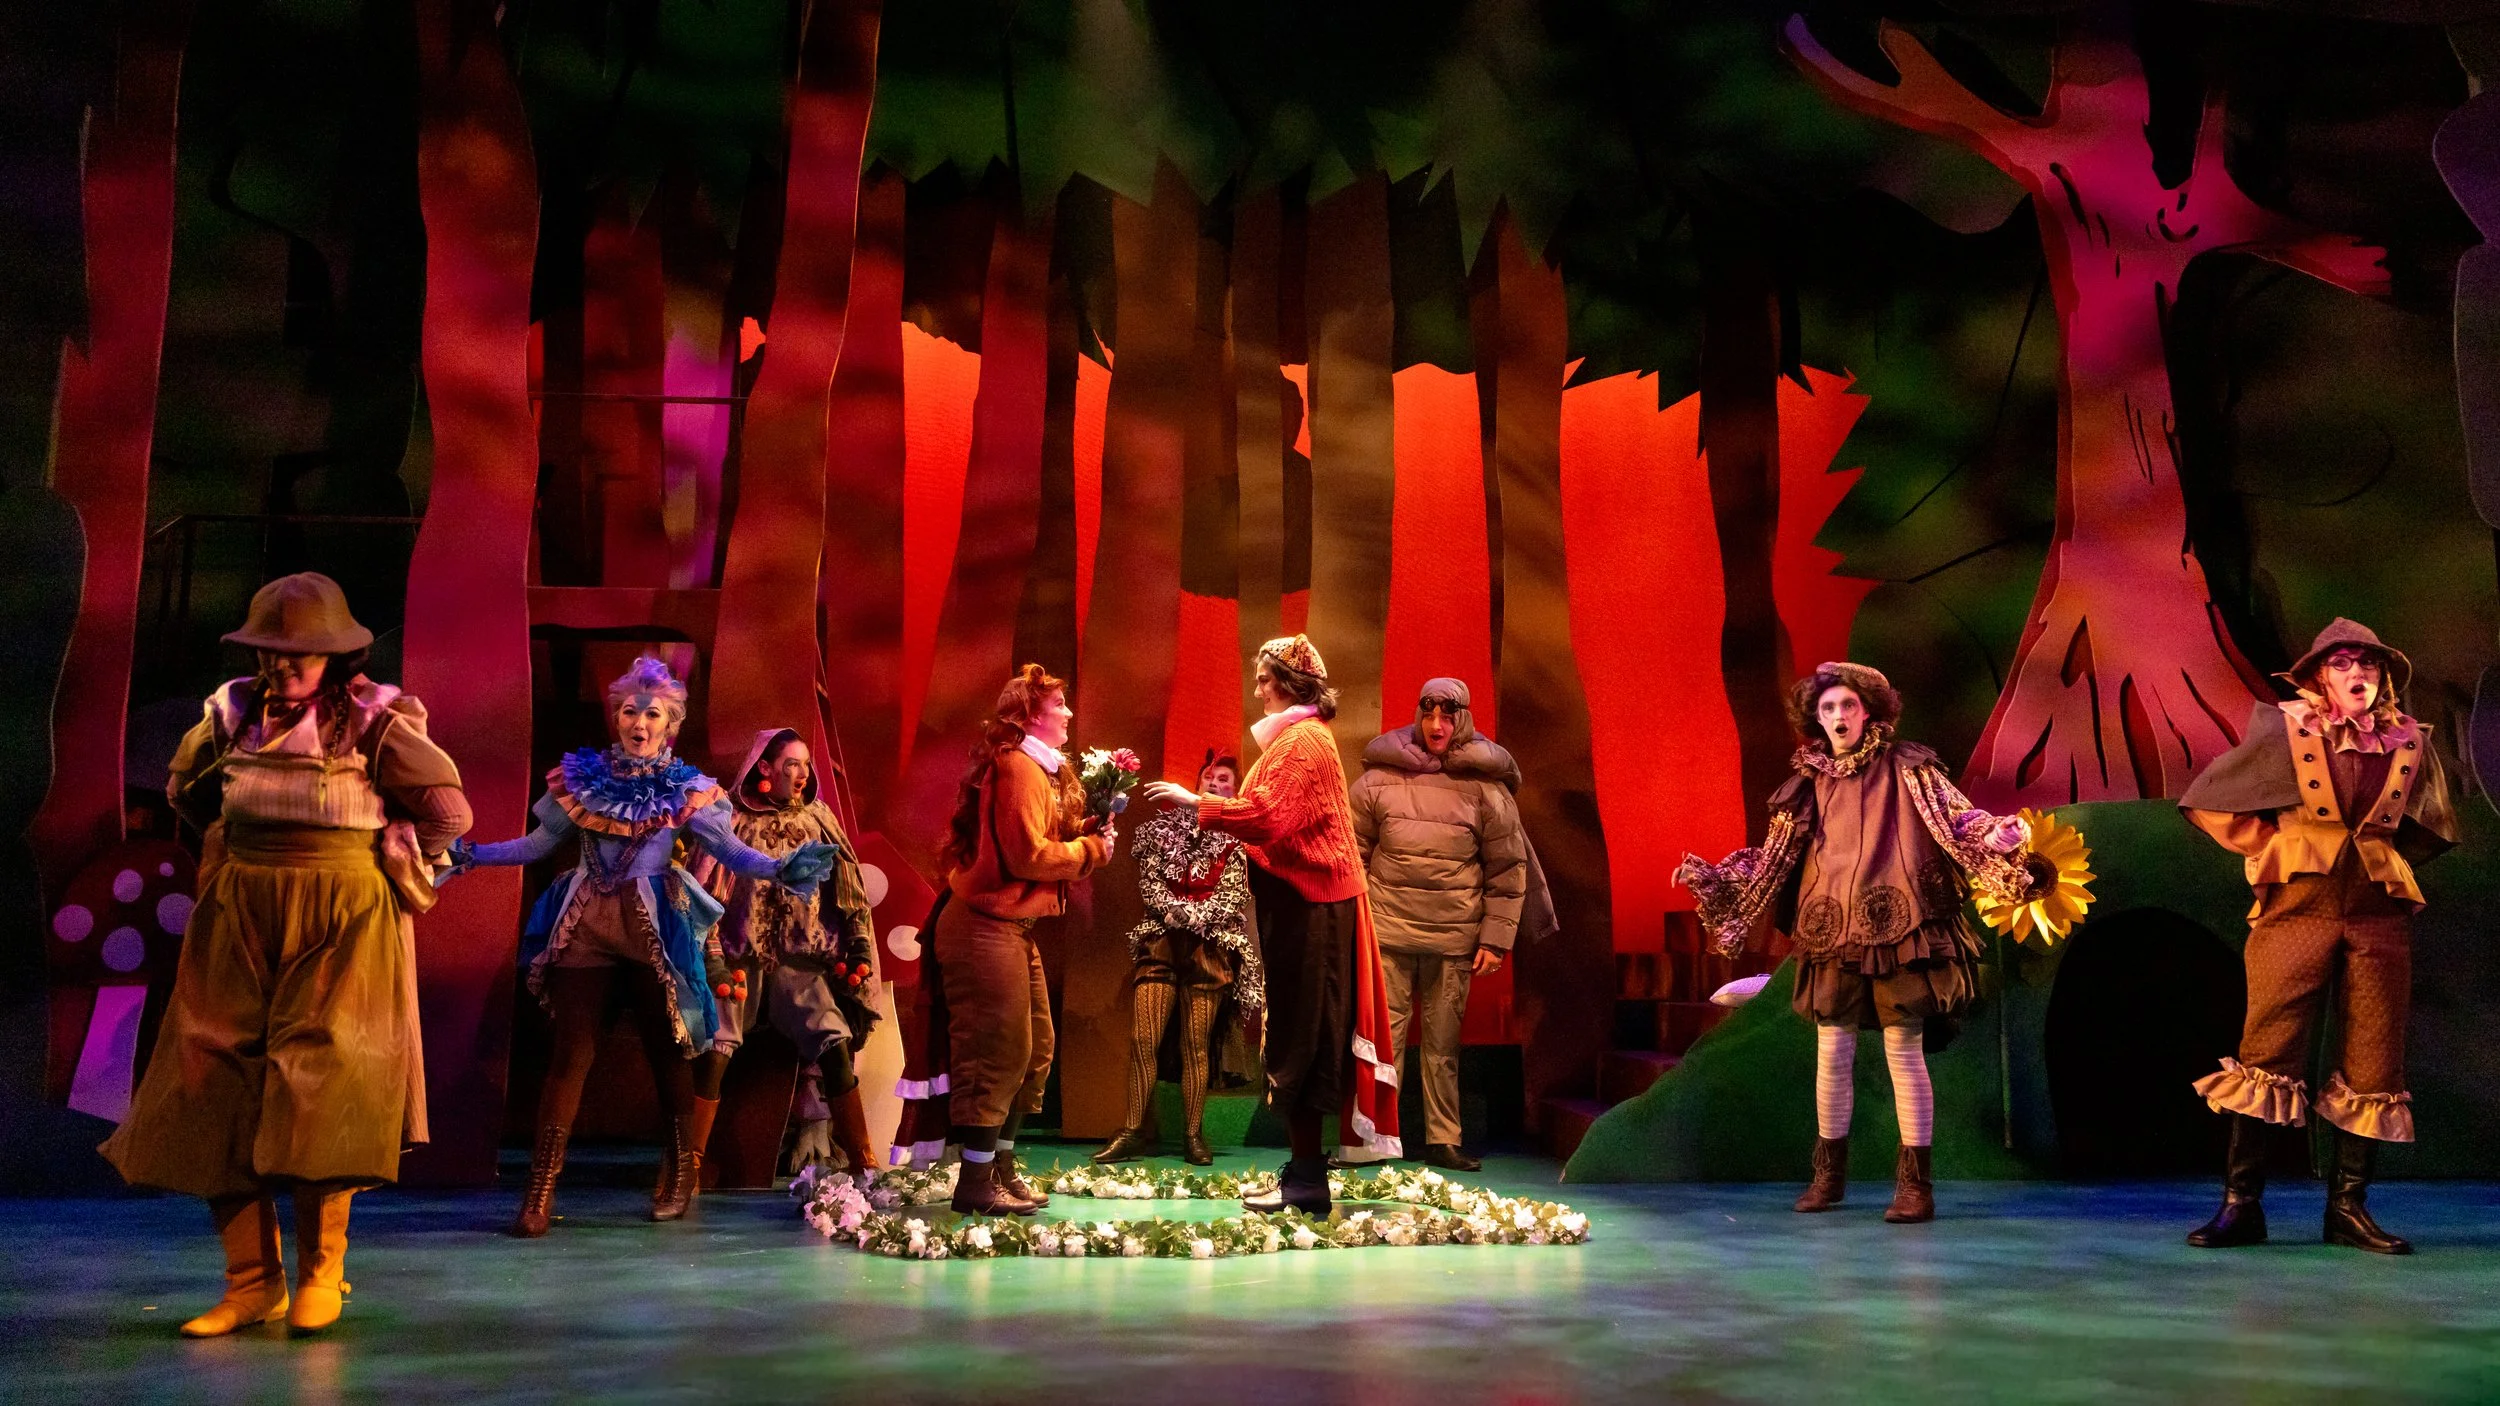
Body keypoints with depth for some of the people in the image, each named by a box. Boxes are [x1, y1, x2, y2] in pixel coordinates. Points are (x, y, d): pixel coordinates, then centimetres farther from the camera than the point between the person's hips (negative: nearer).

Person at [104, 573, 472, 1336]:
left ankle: (321, 1270, 10)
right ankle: (253, 1279, 11)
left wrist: (371, 865, 1)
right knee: (217, 1084, 2)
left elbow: (448, 809, -7)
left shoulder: (372, 720, -9)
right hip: (241, 915, 5)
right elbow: (185, 786, 25)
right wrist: (250, 854, 17)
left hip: (344, 922, -5)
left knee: (321, 1086, -5)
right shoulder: (232, 713, 6)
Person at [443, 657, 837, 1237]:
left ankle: (679, 1179, 21)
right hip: (583, 927, 1)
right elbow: (537, 844, 12)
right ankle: (539, 1195, -2)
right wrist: (467, 855, 4)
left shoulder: (686, 790, 4)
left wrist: (780, 868, -22)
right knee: (571, 1053, -3)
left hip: (654, 929, -1)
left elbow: (731, 850, -5)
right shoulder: (582, 777, 9)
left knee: (667, 1052, 6)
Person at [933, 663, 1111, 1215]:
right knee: (998, 1052, -7)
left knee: (1033, 1050, 15)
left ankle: (1000, 1169, 24)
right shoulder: (1019, 767, -15)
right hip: (989, 928, -11)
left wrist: (1088, 833, 0)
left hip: (1013, 928, 11)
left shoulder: (1038, 769, 18)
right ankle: (975, 1184, -1)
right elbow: (1029, 857, -21)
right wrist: (1092, 849, -10)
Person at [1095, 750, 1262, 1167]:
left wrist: (1187, 915, -11)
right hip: (1160, 943, 2)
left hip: (1209, 949, -1)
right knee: (1142, 1040, -6)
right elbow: (1149, 882, 4)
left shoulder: (1238, 839, 6)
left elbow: (1233, 897, -2)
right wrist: (1178, 912, -11)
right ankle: (1134, 1132, -1)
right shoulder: (1164, 827, 12)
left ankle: (1194, 1135, 7)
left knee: (1196, 1044, -1)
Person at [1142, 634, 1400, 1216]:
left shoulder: (1301, 738, -13)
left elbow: (1269, 816, -23)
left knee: (1299, 1037, -7)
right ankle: (1304, 1172, 17)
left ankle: (1306, 1182, -4)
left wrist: (1196, 802, -17)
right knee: (1303, 1036, 11)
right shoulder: (1303, 736, 19)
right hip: (1306, 900, 10)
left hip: (1303, 905, -10)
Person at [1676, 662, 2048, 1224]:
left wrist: (1994, 835, -27)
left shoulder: (1905, 768, 2)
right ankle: (1829, 1174, 19)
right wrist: (1710, 876, 13)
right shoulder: (1810, 782, 11)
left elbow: (1954, 815, -7)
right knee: (1831, 1052, 6)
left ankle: (1915, 1182, 3)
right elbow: (1775, 857, 17)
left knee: (1904, 1050, -3)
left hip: (1896, 930, -3)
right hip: (1832, 935, 4)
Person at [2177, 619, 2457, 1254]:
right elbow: (2206, 800, 5)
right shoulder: (2283, 731, 0)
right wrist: (2271, 845, 2)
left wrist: (2385, 855, 12)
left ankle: (2349, 1206, 12)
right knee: (2268, 1050, -7)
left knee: (2371, 1060, 2)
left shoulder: (2410, 743, 9)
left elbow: (2434, 828, 25)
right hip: (2298, 907, -3)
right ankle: (2241, 1203, -2)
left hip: (2381, 914, 3)